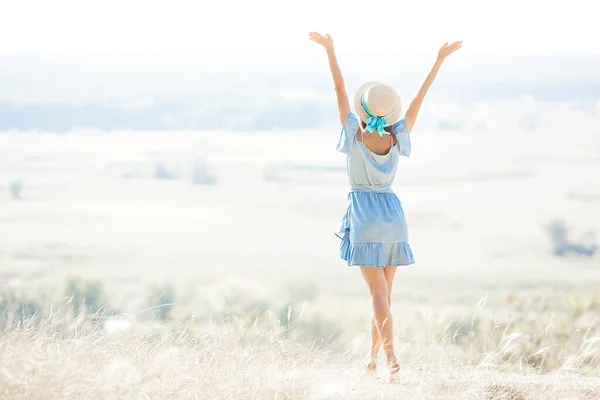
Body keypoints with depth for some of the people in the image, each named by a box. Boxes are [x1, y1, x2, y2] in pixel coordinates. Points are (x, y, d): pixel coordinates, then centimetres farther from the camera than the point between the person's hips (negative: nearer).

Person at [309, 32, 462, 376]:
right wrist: (440, 60, 3)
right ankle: (374, 356, 16)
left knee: (379, 291, -9)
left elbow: (340, 90, -12)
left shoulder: (356, 137, -13)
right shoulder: (398, 139, -4)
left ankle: (391, 355, -21)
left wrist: (330, 50, -10)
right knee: (384, 291, 11)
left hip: (364, 217, -4)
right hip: (393, 215, 4)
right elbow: (421, 96, -1)